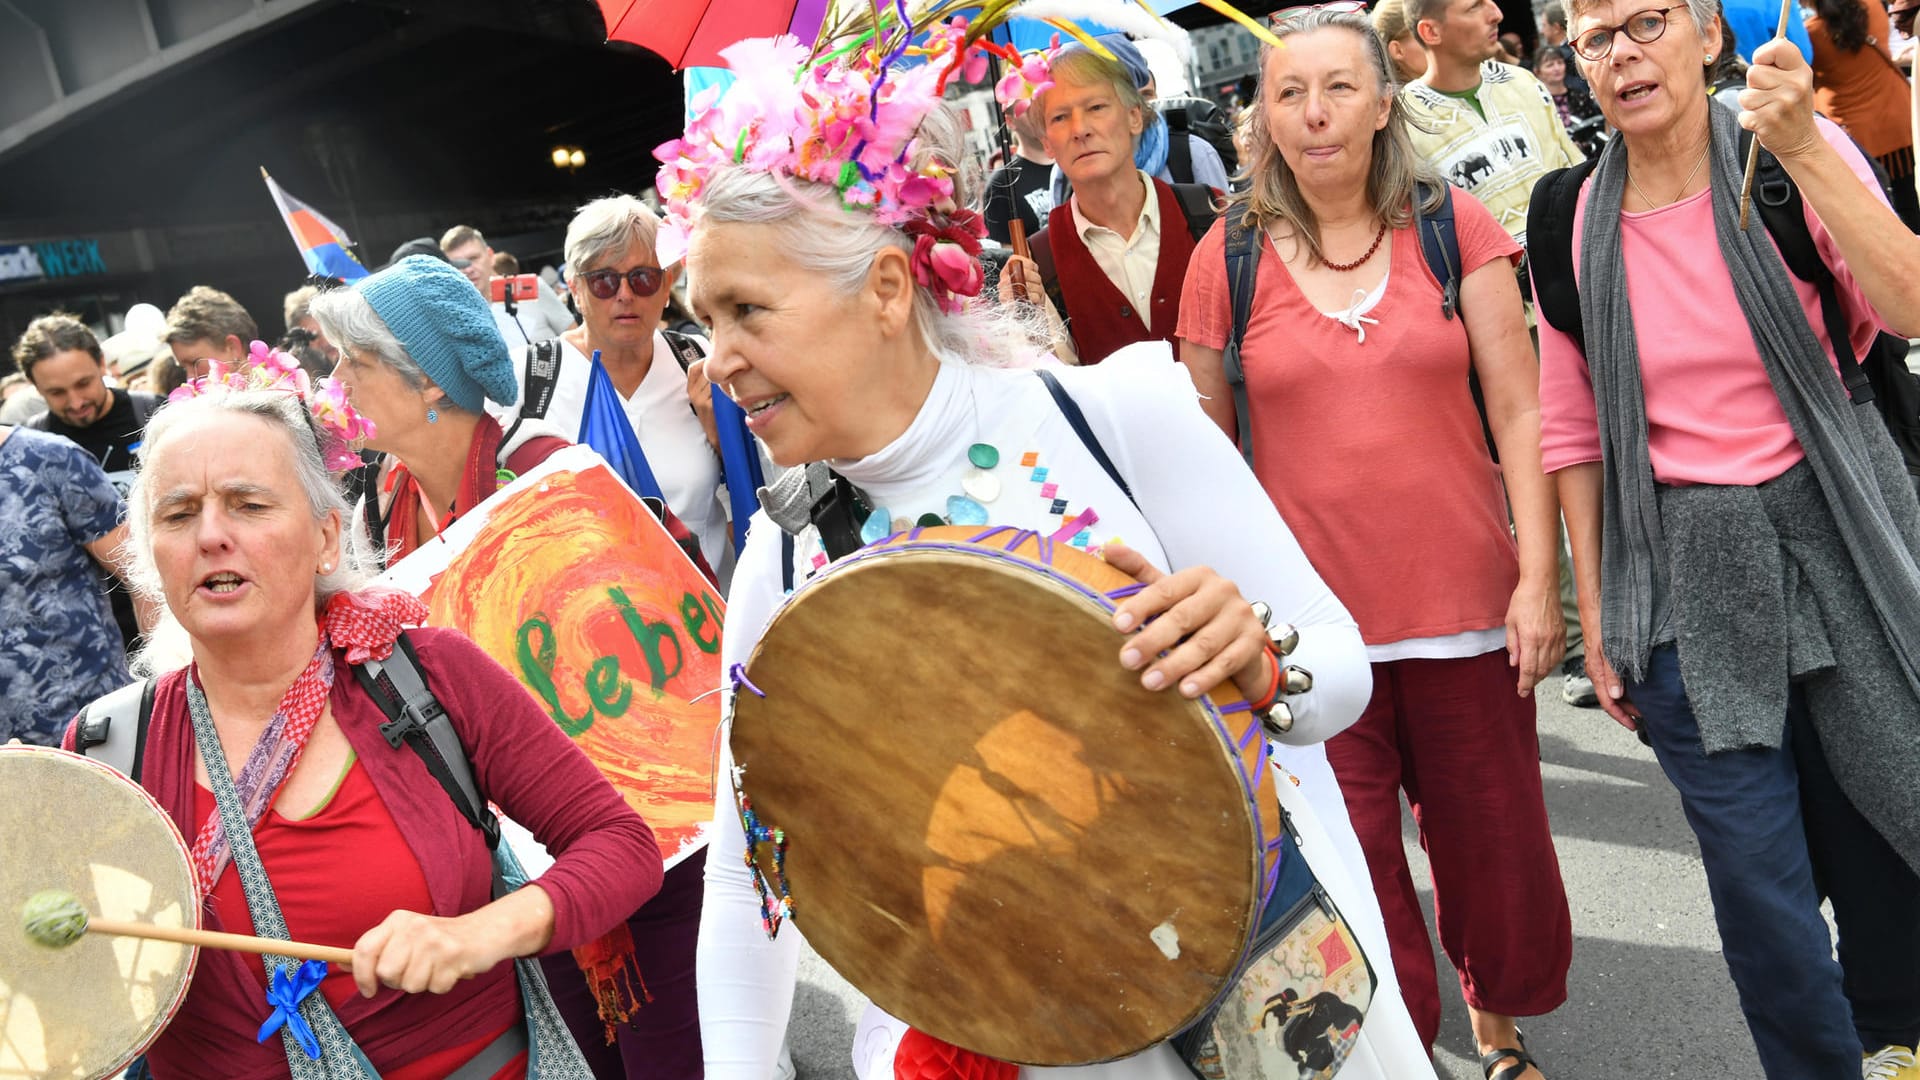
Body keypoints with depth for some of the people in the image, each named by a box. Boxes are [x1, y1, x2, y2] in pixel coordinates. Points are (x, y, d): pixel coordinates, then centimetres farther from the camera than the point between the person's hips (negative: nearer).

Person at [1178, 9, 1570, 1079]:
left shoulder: (1455, 227, 1)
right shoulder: (1227, 259, 0)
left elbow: (1519, 409, 1)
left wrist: (1539, 576, -5)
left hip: (1465, 604, 1)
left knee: (1496, 851, 13)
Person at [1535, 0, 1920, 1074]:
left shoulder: (1802, 155, -3)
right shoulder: (1572, 222, 1)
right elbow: (1572, 432, 5)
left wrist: (1803, 148, -24)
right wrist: (1595, 610, 5)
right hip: (1682, 574, 0)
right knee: (1758, 879, 0)